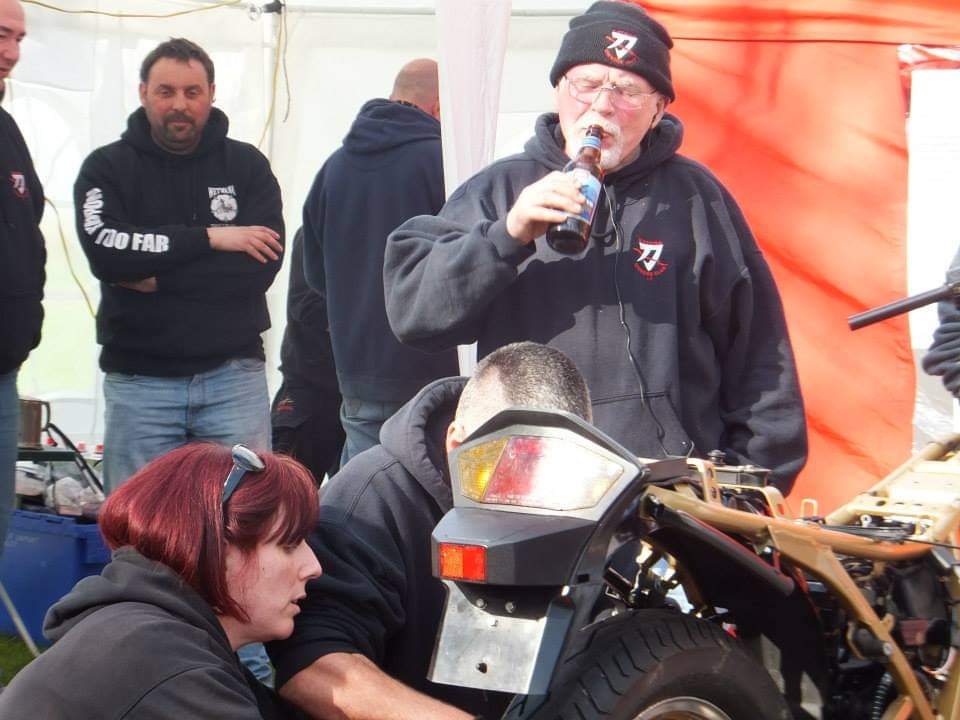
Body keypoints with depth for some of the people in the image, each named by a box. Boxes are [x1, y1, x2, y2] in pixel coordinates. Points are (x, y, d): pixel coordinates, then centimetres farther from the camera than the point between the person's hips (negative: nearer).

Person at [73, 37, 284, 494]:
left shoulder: (247, 166, 7)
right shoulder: (108, 167, 6)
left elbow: (263, 264, -6)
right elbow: (104, 248, -13)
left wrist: (157, 277, -10)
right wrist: (209, 238, -12)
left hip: (234, 375, 1)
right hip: (139, 381, 0)